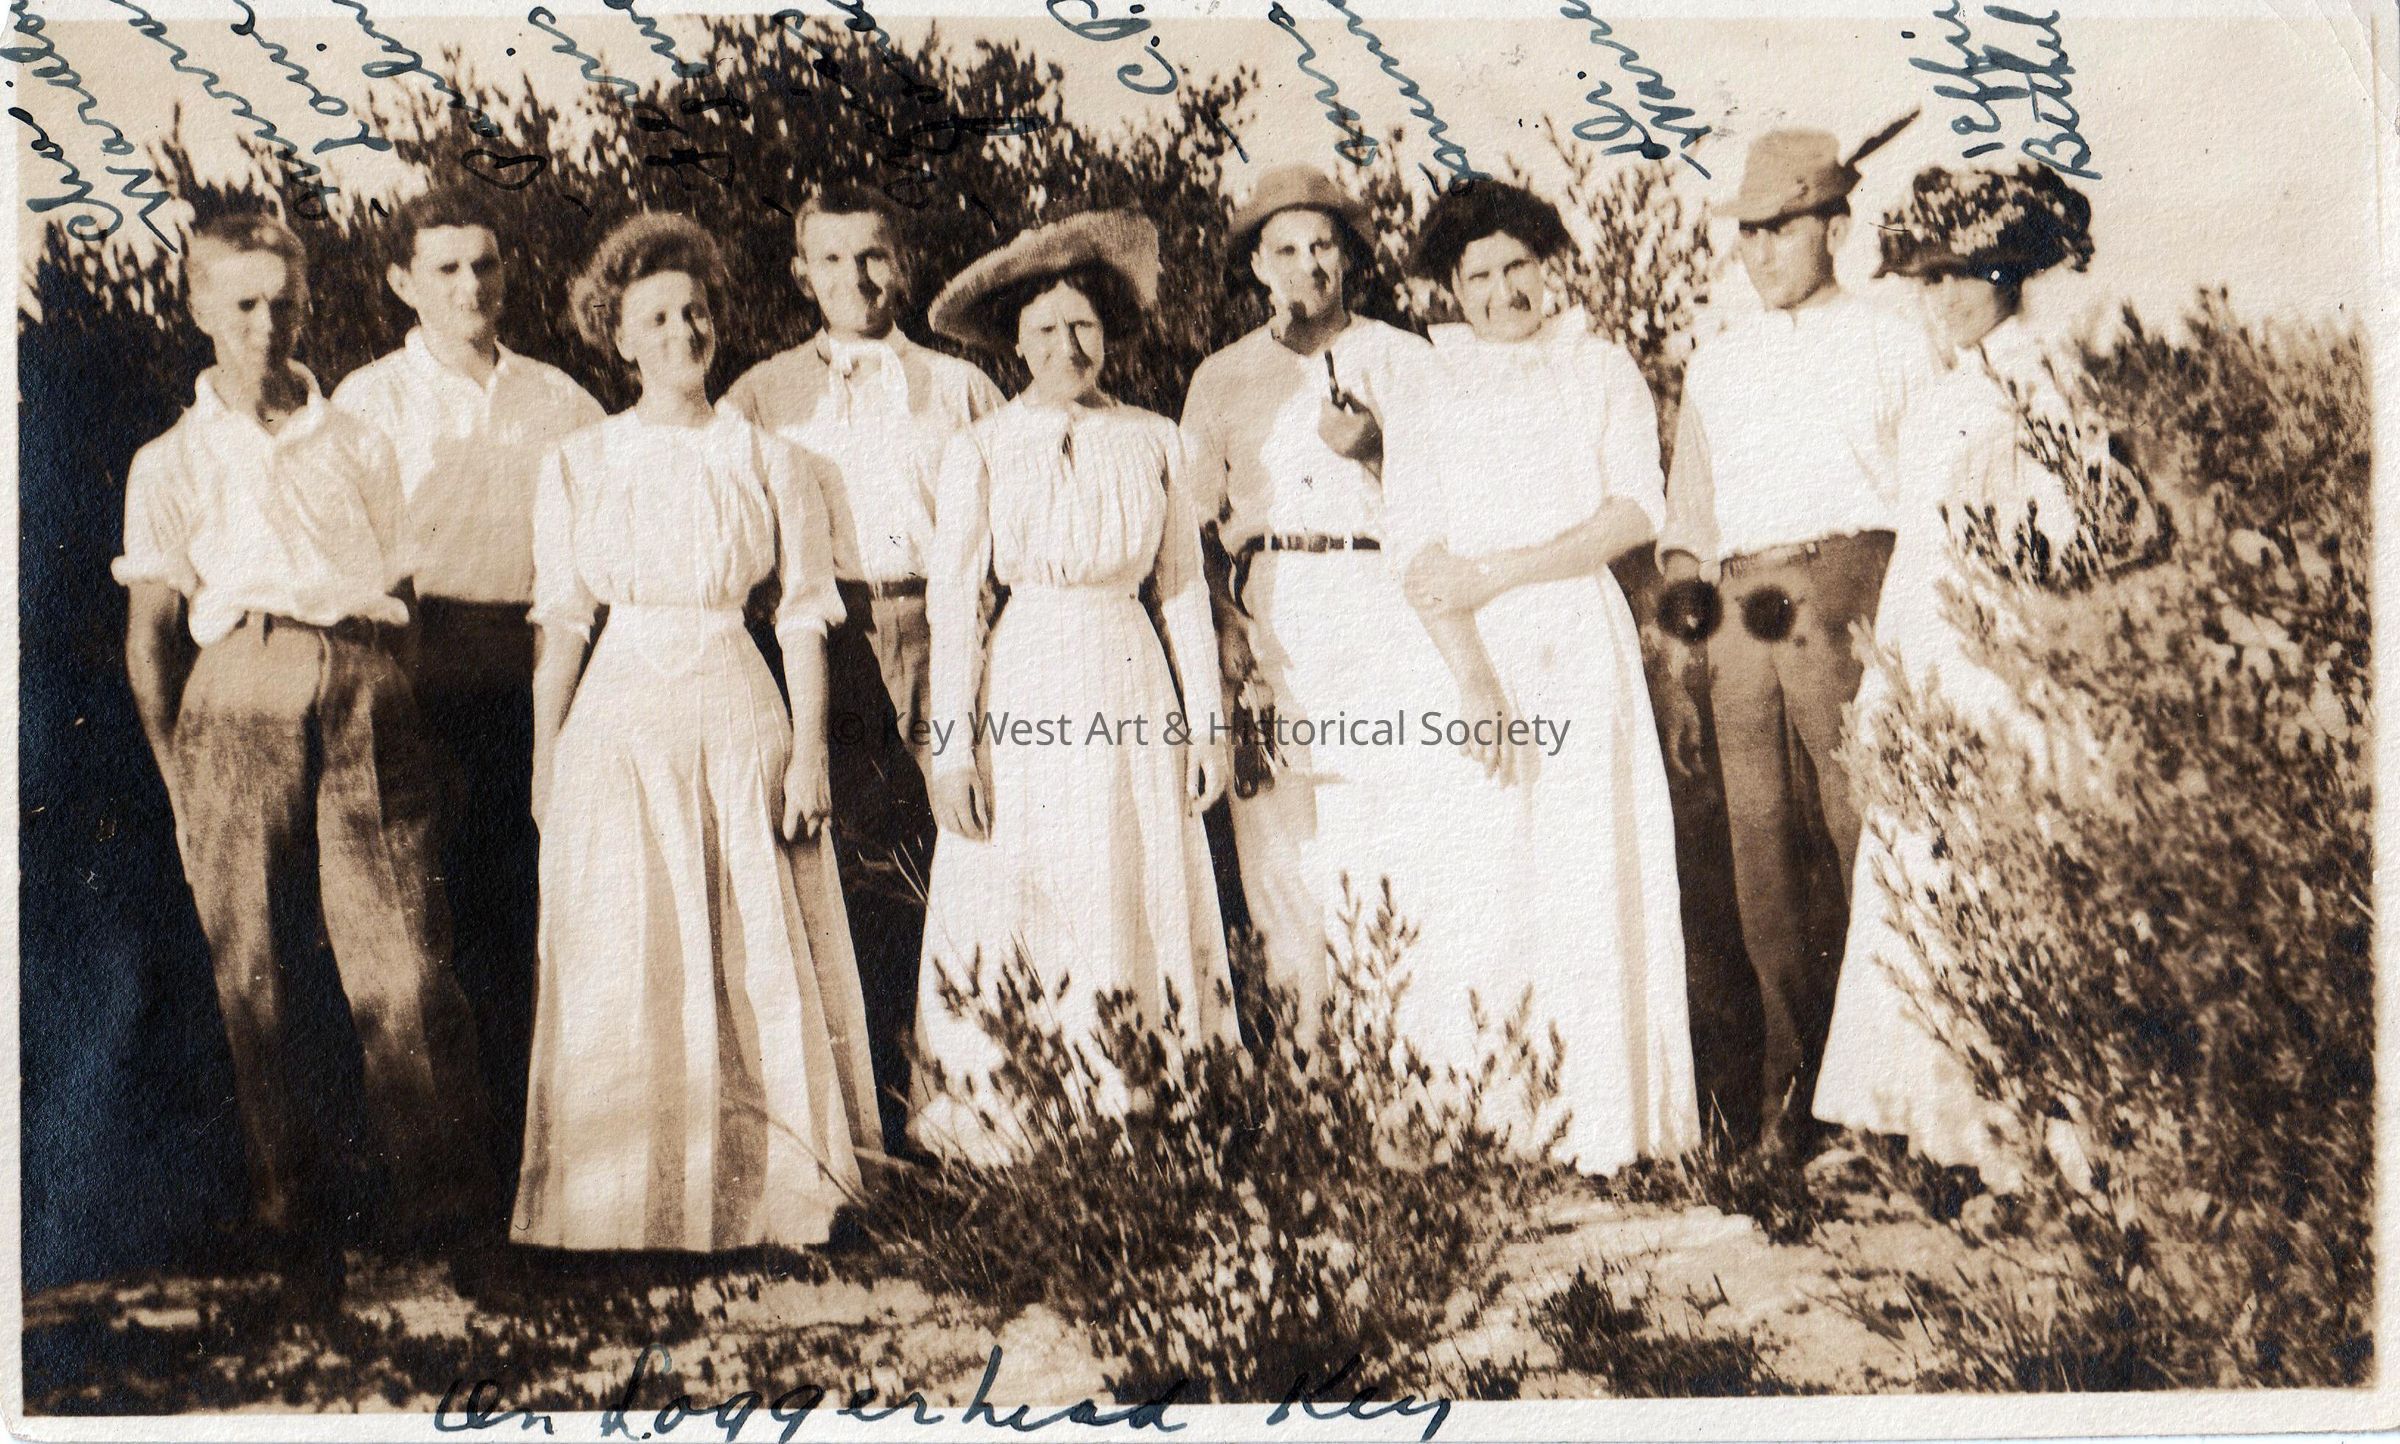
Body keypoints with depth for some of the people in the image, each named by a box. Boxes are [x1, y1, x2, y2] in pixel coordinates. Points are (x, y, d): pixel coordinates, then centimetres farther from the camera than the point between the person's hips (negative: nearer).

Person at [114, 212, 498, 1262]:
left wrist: (388, 708, 8)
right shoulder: (171, 464, 15)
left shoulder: (358, 447, 19)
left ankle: (441, 1186, -6)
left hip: (365, 690, 0)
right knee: (251, 961, 0)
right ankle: (285, 1196, 10)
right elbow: (149, 635, 12)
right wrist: (176, 778, 4)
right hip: (240, 692, 0)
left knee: (400, 948, -9)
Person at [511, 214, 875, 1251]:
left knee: (758, 966, 1)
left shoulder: (769, 463, 4)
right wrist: (543, 757, 3)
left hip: (739, 723, 0)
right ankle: (625, 1206, 12)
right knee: (621, 973, 1)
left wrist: (808, 752, -4)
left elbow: (803, 618, 3)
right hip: (618, 727, 0)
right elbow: (562, 623, 7)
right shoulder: (577, 465, 6)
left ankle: (766, 1192, 11)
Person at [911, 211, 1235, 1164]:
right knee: (1015, 918, -1)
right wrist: (951, 747, -6)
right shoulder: (981, 450, 1)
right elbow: (951, 602, -1)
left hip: (1132, 688, 2)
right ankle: (1006, 1131, 9)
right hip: (1024, 687, -2)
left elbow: (1184, 586, 10)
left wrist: (1206, 721, 7)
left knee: (1142, 914, 3)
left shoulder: (1153, 441, 6)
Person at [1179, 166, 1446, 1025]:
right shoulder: (1222, 379, 17)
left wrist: (1372, 443, -7)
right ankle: (1310, 1039, 0)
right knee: (1282, 835, -5)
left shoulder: (1400, 358, 14)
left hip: (1388, 606, -1)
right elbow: (1196, 522, 13)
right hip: (1271, 616, 1)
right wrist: (1225, 626, -1)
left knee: (1414, 824, -9)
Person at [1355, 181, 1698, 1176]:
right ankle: (1488, 1116, 0)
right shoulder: (1420, 387, 9)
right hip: (1467, 648, 0)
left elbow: (1637, 512, 0)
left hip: (1585, 643, 1)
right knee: (1477, 878, -8)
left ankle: (1597, 1118, 3)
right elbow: (1416, 547, -2)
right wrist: (1475, 682, -14)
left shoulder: (1601, 369, 11)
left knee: (1592, 869, -4)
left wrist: (1500, 572, -10)